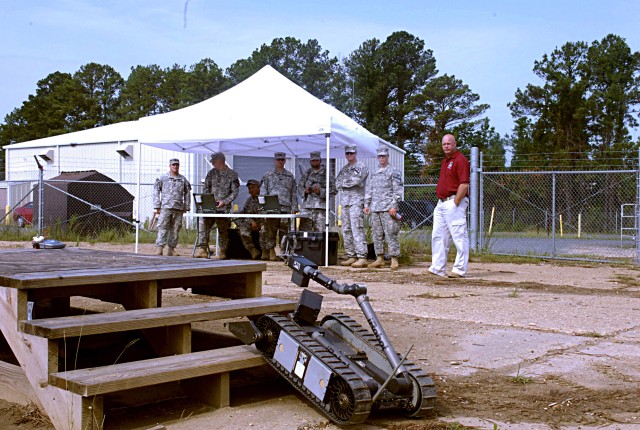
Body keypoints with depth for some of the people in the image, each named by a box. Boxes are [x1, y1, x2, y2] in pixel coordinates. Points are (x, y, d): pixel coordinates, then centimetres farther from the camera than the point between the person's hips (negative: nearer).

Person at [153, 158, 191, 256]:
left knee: (175, 229, 4)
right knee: (162, 228, -10)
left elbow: (187, 194, 17)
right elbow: (156, 192, 5)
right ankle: (159, 248, -14)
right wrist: (157, 207, -1)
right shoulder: (162, 178, 6)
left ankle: (171, 249, 10)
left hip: (179, 209, 3)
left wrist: (186, 207, 10)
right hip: (165, 208, -3)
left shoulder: (183, 180, 13)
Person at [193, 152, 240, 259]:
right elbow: (206, 188, 12)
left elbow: (235, 192, -3)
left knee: (223, 230, 2)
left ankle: (222, 253, 11)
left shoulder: (232, 175, 1)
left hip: (224, 208, -3)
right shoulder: (211, 173, 12)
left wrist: (224, 202, -14)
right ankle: (202, 249, -11)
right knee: (203, 225, -12)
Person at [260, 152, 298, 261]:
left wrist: (294, 207, 6)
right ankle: (270, 252, -1)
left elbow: (294, 193, 15)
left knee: (284, 231, 0)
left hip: (286, 208, 1)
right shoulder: (268, 176, 10)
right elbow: (263, 191, 6)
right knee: (270, 231, -4)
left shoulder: (290, 176, 16)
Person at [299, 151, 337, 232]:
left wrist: (321, 191, -15)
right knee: (304, 229, 0)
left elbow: (334, 190, -1)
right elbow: (299, 186, 21)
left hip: (320, 208, -4)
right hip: (307, 207, 4)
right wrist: (305, 190, -1)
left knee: (319, 231, -5)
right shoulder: (307, 174, 15)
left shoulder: (327, 174, 2)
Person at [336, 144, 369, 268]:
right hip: (344, 202, 8)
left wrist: (344, 182, 0)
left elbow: (356, 180, -15)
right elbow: (337, 184, 10)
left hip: (356, 201, -7)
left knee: (357, 229, -14)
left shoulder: (362, 167, 1)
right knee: (346, 231, 6)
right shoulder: (343, 169, 21)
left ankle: (362, 257, -15)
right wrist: (350, 182, -4)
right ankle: (351, 256, 11)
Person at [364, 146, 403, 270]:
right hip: (375, 209, 7)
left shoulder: (394, 171, 0)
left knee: (390, 234, -8)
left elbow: (397, 190, -6)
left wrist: (394, 206, -14)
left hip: (388, 208, -7)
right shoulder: (374, 173, 20)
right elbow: (369, 190, 23)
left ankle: (394, 259, -5)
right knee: (377, 235, 7)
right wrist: (366, 205, 13)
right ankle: (380, 258, 13)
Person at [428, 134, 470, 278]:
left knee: (459, 236, -5)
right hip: (441, 203, 10)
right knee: (438, 236, 11)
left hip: (454, 202, -10)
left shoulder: (460, 159, -10)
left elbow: (464, 184, -18)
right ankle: (438, 268, 17)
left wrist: (455, 204, -19)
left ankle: (459, 269, -2)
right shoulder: (445, 161, 20)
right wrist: (441, 202, 15)